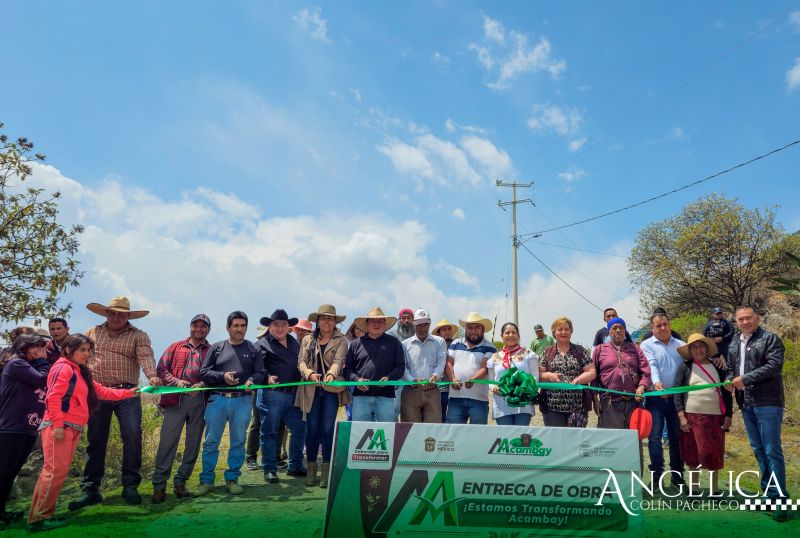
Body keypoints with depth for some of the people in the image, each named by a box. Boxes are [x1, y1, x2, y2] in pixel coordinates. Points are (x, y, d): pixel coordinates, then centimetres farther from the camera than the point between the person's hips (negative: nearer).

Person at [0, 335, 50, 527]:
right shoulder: (16, 364, -7)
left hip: (28, 430, 8)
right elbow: (43, 380, -16)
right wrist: (42, 361, -2)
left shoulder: (32, 368, 20)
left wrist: (43, 361, 7)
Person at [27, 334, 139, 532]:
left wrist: (127, 393, 20)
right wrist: (58, 425, -21)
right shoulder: (63, 367, -9)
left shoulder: (81, 372, 21)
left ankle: (39, 515, 17)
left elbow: (101, 391, 23)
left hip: (72, 429, 9)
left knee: (57, 471, 11)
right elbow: (53, 397, -17)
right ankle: (40, 518, -1)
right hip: (58, 427, -9)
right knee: (56, 471, -9)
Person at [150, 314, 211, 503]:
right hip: (176, 399, 0)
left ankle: (180, 483, 17)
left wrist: (202, 385, -15)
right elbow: (161, 369, 9)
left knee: (193, 444, 5)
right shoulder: (176, 347, 15)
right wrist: (176, 381, -8)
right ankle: (159, 486, 3)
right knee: (167, 442, -5)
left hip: (199, 400, 1)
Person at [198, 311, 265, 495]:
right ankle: (207, 480, 15)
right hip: (217, 399, 0)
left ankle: (232, 479, 18)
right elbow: (204, 372, 4)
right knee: (211, 442, 4)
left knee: (238, 442, 6)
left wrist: (252, 380, -18)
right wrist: (222, 376, -12)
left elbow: (260, 373, 4)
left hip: (242, 400, 0)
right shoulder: (216, 348, 9)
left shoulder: (254, 350, 10)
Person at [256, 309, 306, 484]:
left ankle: (295, 466, 23)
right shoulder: (262, 345, -2)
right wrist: (267, 377, -29)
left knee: (299, 430, 9)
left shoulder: (294, 343, 18)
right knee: (269, 432, 3)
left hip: (293, 394, 6)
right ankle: (269, 470, 14)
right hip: (272, 394, -6)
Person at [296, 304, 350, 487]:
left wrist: (331, 374, -31)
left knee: (328, 429, -3)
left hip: (331, 389, -2)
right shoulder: (308, 340, 12)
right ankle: (311, 469, 17)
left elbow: (339, 360, -11)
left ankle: (326, 471, 8)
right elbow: (301, 362, 4)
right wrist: (310, 374, -16)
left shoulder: (341, 341, 4)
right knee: (312, 429, 4)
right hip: (311, 390, 2)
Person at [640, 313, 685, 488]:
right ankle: (656, 476, 5)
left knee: (677, 437, 9)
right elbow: (651, 365, -13)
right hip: (656, 397, -3)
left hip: (676, 397, 3)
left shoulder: (681, 345, 14)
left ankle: (677, 475, 20)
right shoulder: (647, 345, 2)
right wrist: (656, 382, -31)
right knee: (655, 436, -3)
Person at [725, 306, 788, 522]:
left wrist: (745, 379, -16)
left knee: (772, 451, -6)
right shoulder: (734, 344, 17)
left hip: (767, 403, -7)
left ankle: (780, 498, 2)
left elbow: (774, 365, -16)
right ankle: (769, 493, 21)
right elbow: (731, 369, 22)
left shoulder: (770, 339, -4)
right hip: (746, 404, 7)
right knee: (758, 450, 12)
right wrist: (729, 381, 0)